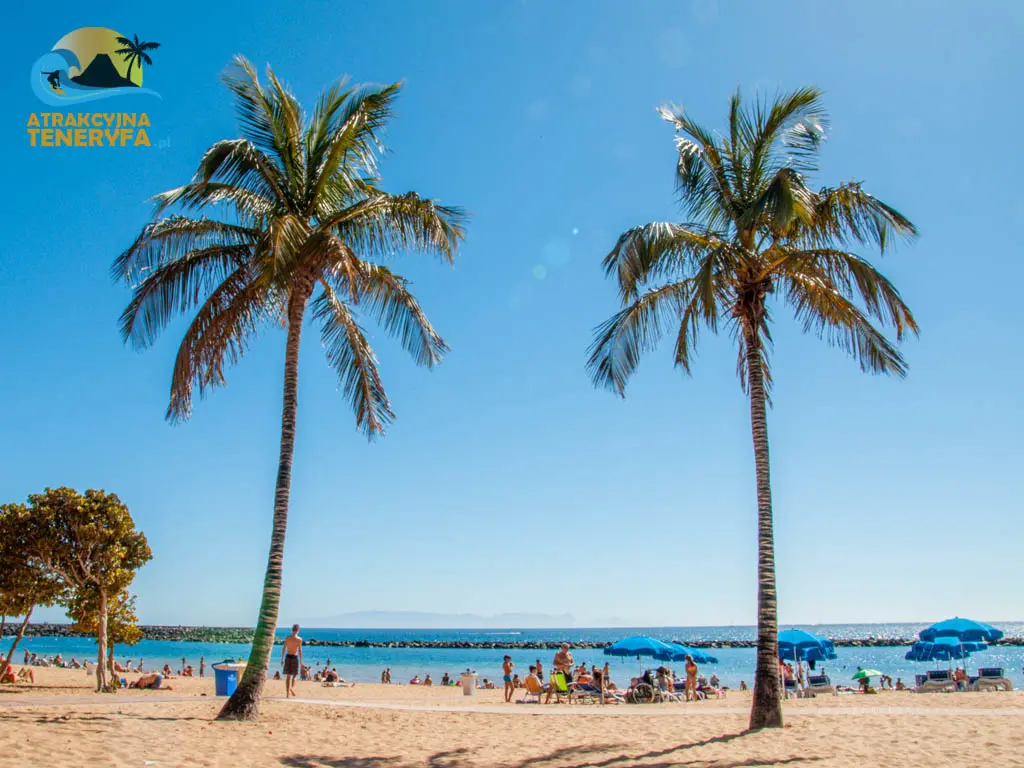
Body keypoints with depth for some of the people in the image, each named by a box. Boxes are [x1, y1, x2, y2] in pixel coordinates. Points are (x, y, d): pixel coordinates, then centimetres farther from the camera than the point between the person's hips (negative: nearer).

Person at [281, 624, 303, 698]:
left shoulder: (287, 638, 2)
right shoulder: (299, 639, -6)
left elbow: (283, 649, 3)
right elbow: (300, 650, -8)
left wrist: (282, 659, 11)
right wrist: (301, 661, -3)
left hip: (288, 656, 3)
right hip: (295, 657, -2)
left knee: (288, 676, 9)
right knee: (295, 675, 11)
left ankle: (287, 693, 7)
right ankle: (292, 687, -14)